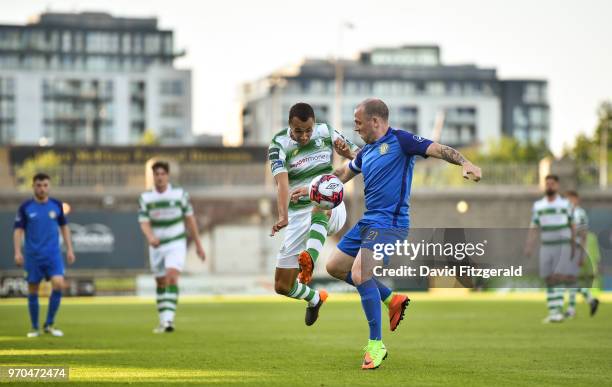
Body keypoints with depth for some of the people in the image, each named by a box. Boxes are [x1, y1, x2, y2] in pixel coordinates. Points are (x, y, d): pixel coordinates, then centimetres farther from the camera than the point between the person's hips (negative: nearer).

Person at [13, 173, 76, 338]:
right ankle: (35, 328, 17)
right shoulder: (25, 207, -2)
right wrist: (17, 252, -11)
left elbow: (64, 227, 13)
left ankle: (49, 324, -2)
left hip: (53, 254, 1)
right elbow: (18, 230, 0)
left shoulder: (56, 205, 4)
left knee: (58, 284, -16)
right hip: (32, 256, -1)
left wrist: (69, 249, 9)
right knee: (32, 291, 3)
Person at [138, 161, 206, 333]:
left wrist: (198, 245, 5)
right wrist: (150, 237, -34)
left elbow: (190, 219, 3)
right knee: (161, 283, 10)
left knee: (172, 277, -20)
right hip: (157, 246, 2)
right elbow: (144, 223, -11)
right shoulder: (145, 198, -4)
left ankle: (168, 319, -27)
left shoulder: (179, 194, -5)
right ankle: (163, 321, 23)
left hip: (176, 243, -2)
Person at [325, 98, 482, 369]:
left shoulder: (400, 141, -8)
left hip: (389, 224, -10)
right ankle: (392, 300, 23)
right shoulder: (366, 152, 17)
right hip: (367, 222, 10)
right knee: (335, 267, 15)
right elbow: (344, 174, 33)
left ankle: (376, 344, -13)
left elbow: (437, 149, -19)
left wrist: (465, 164, -36)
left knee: (360, 274, -24)